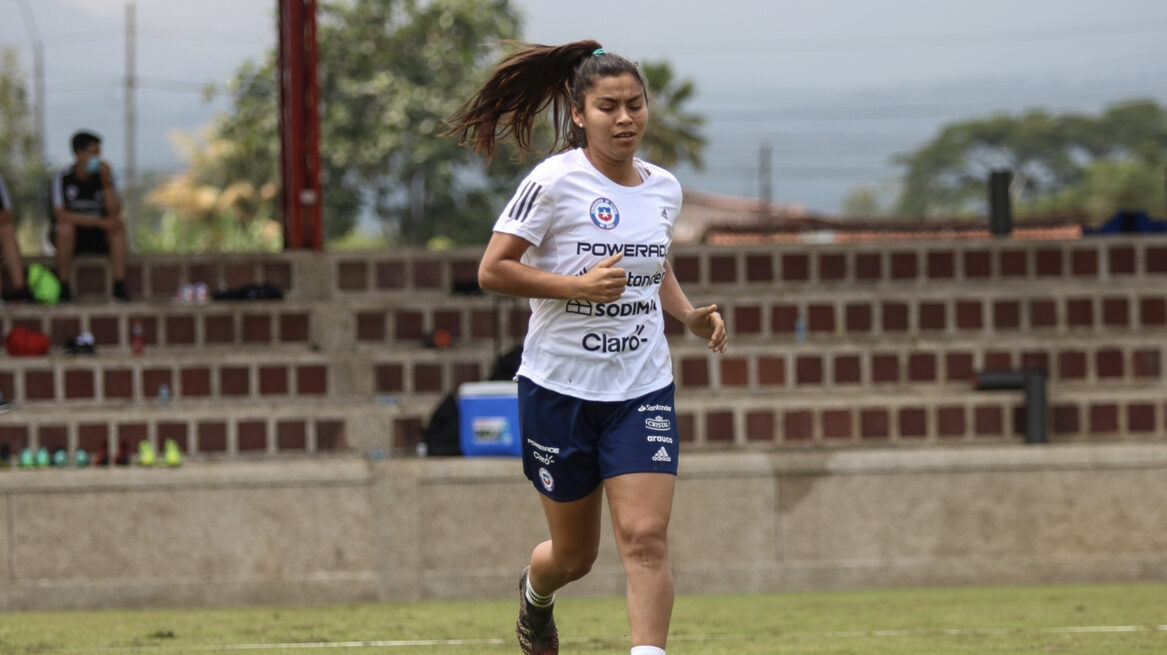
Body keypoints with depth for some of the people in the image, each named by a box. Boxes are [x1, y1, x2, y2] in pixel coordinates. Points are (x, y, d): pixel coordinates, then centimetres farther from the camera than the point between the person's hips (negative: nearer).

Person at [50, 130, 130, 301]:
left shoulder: (103, 176, -5)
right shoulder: (63, 178, -14)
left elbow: (114, 213, -14)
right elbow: (61, 215, -26)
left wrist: (106, 182, -27)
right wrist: (99, 221, -32)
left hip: (97, 236, 3)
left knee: (119, 227, -25)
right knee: (65, 228, -36)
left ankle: (119, 286, -24)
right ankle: (64, 286, -25)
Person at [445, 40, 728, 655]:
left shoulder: (663, 188, 6)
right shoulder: (555, 182, -12)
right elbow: (492, 270, -14)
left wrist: (691, 314, 5)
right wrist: (579, 285, -24)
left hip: (643, 390, 3)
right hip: (560, 389, -3)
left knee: (646, 539, -14)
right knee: (574, 554, 11)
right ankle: (535, 595, 47)